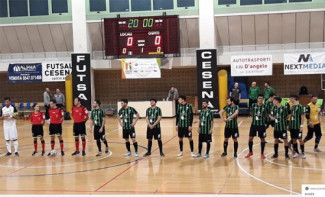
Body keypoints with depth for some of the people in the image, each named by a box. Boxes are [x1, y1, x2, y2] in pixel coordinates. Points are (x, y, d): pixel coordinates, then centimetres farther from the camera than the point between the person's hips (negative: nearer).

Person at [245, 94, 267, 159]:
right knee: (250, 138, 4)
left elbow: (266, 115, 5)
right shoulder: (253, 105, -4)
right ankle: (250, 152, 23)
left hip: (261, 125, -1)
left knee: (262, 139, 5)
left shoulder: (264, 107, -7)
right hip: (254, 124, 1)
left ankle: (262, 153, 19)